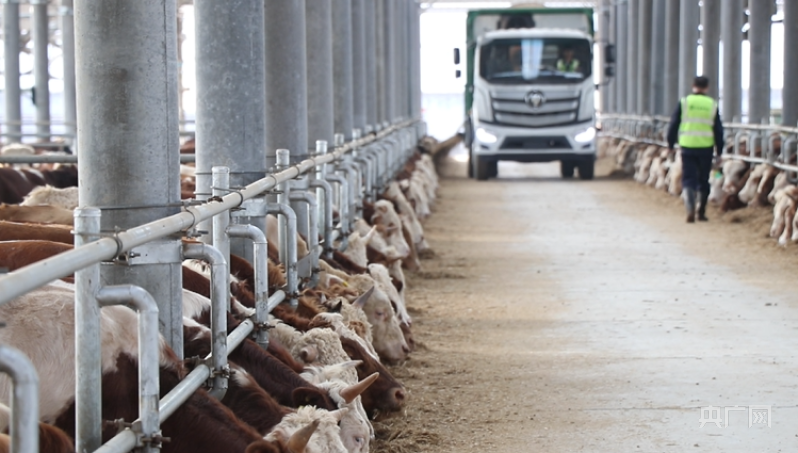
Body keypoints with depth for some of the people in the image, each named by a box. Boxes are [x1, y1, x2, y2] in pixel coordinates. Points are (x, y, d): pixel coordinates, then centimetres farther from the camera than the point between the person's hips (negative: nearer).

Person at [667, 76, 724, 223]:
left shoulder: (684, 102, -1)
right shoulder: (712, 105, 3)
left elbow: (674, 124, 1)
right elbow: (718, 129, 5)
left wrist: (670, 143, 12)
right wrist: (719, 149, 13)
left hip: (687, 147, -1)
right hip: (706, 147, 1)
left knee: (688, 179, 0)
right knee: (703, 180, 13)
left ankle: (690, 209, -20)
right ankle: (701, 212, 19)